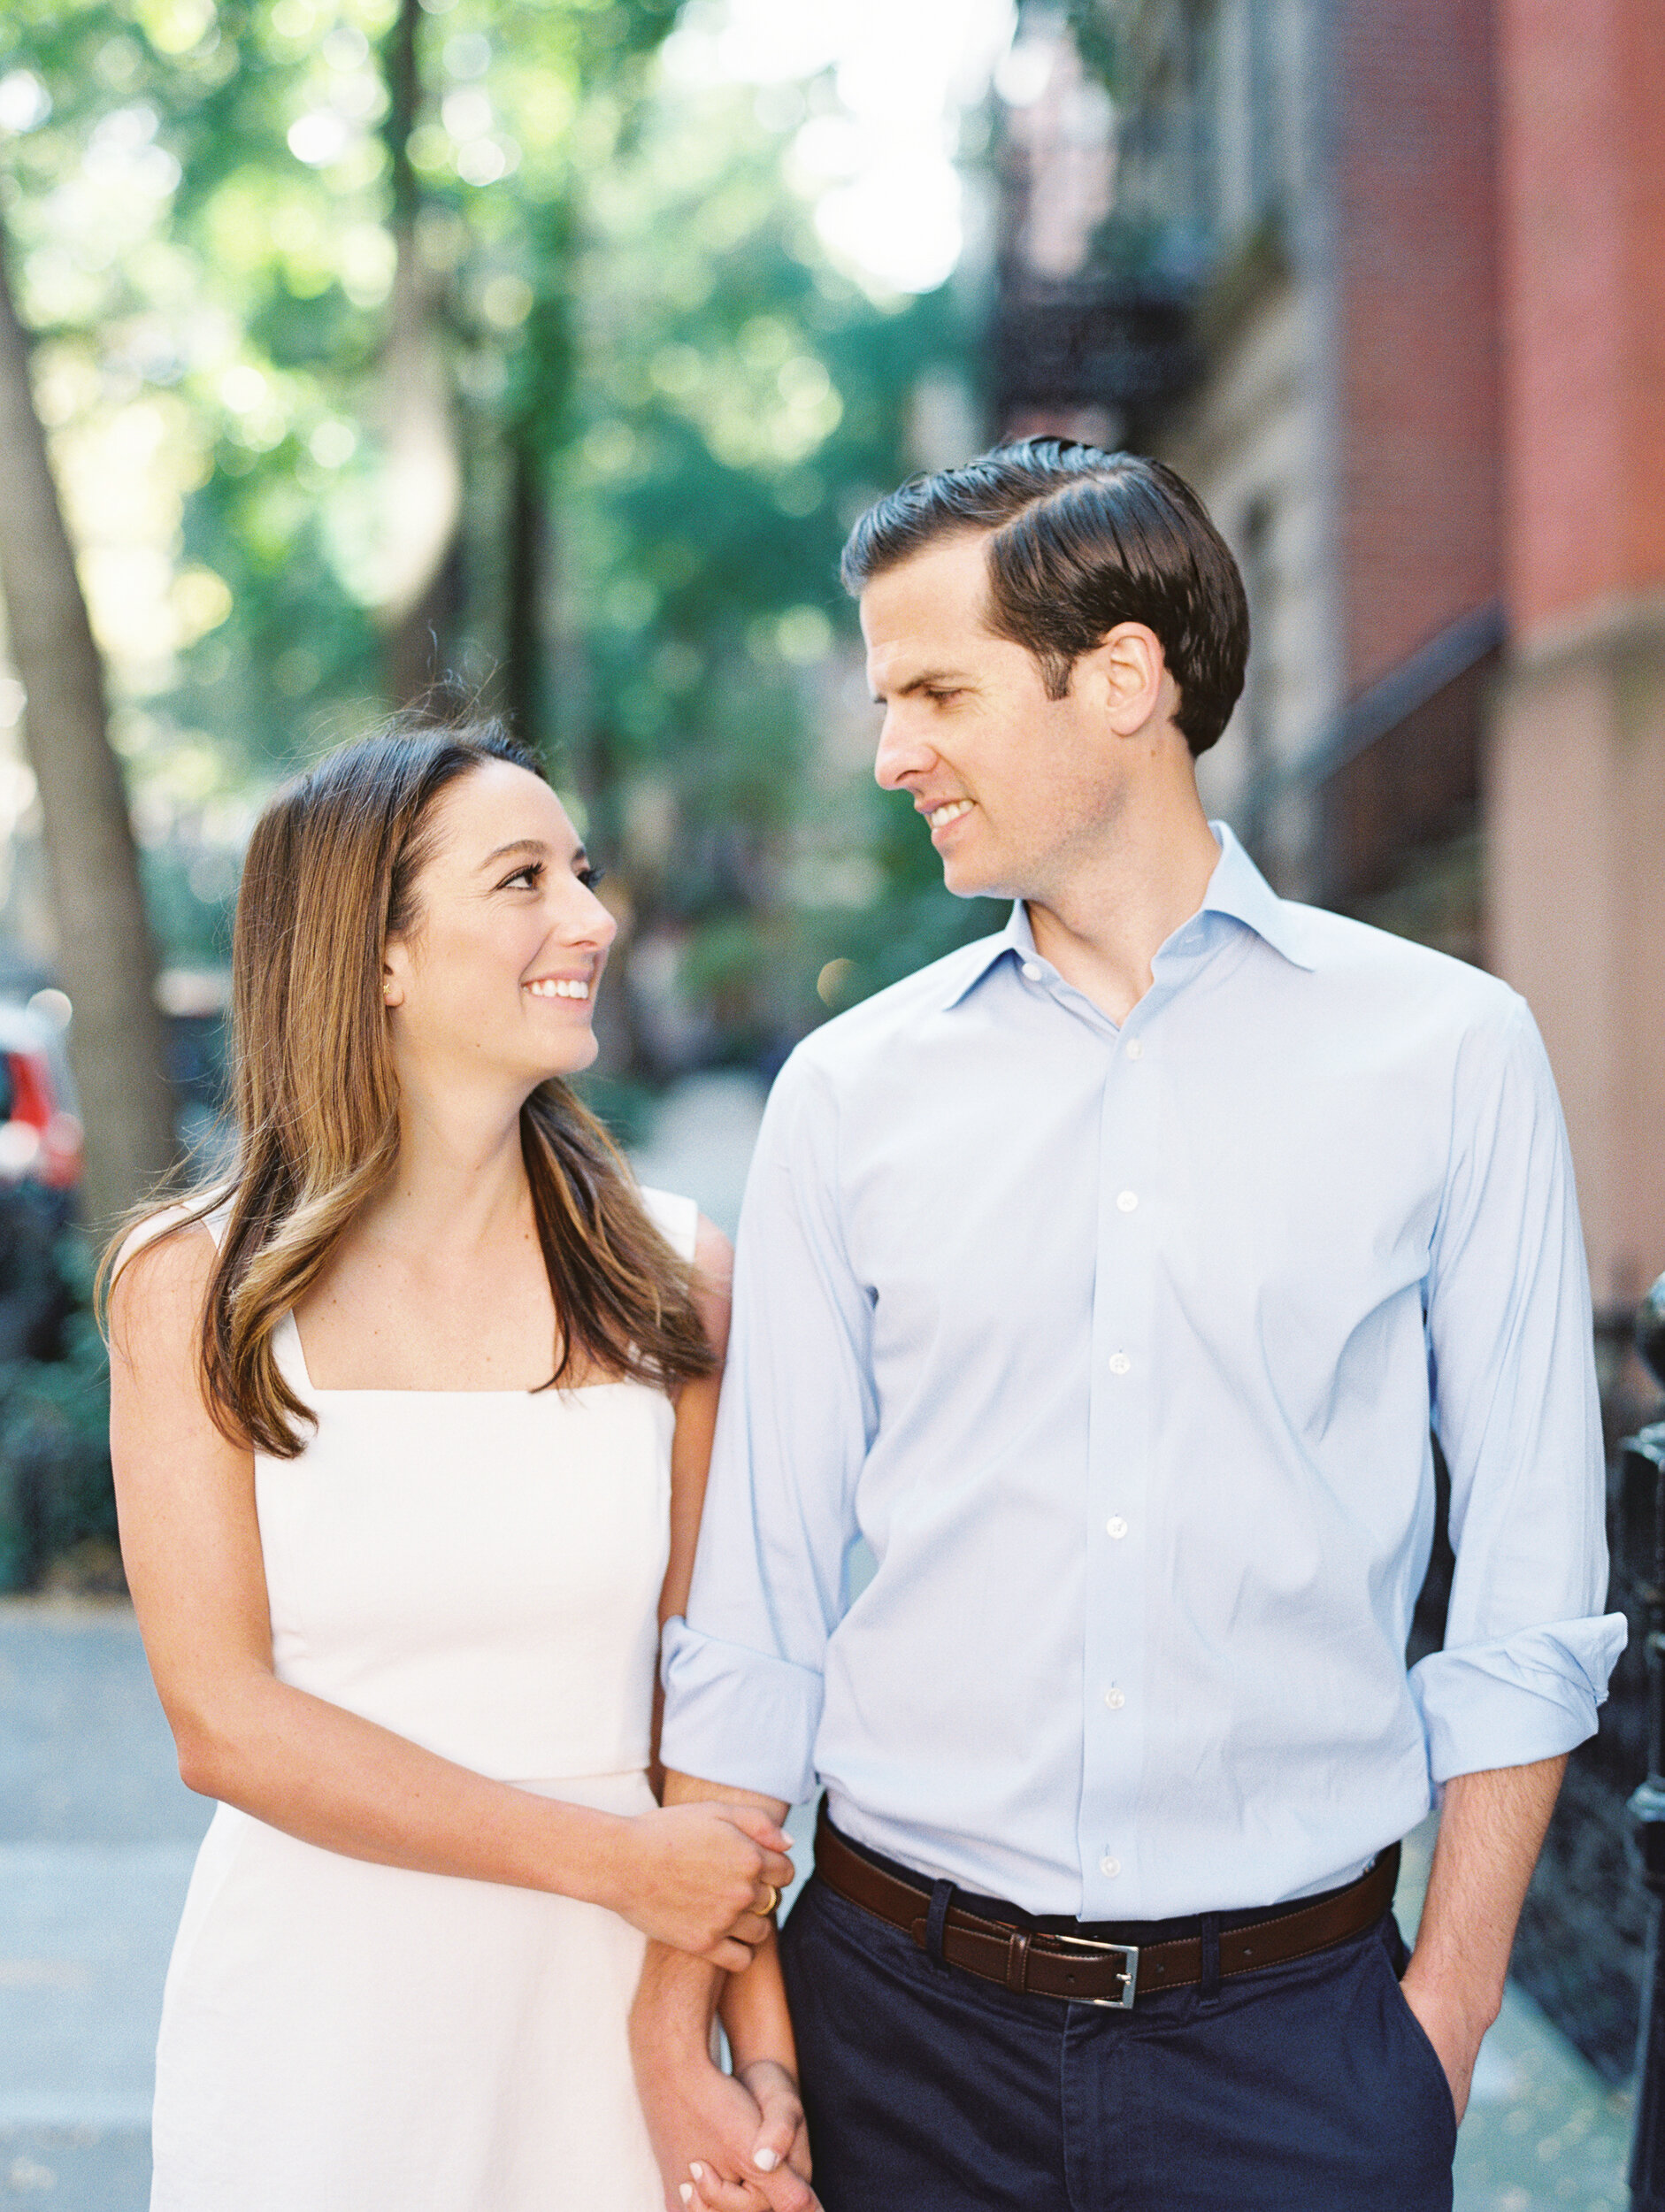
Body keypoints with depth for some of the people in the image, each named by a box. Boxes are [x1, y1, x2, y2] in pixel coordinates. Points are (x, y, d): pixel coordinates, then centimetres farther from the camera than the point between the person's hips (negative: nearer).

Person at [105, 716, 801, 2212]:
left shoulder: (677, 1275, -1)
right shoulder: (195, 1291, -6)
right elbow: (225, 1723, -9)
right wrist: (618, 1859, -13)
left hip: (599, 2013, 2)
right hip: (318, 2012, -1)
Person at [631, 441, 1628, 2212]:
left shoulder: (1449, 1053, -2)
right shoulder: (851, 1089, 3)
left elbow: (1528, 1599, 0)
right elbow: (755, 1602, 4)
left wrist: (1450, 2004, -3)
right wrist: (674, 2025, 0)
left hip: (1289, 2027, -1)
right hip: (903, 2012, 2)